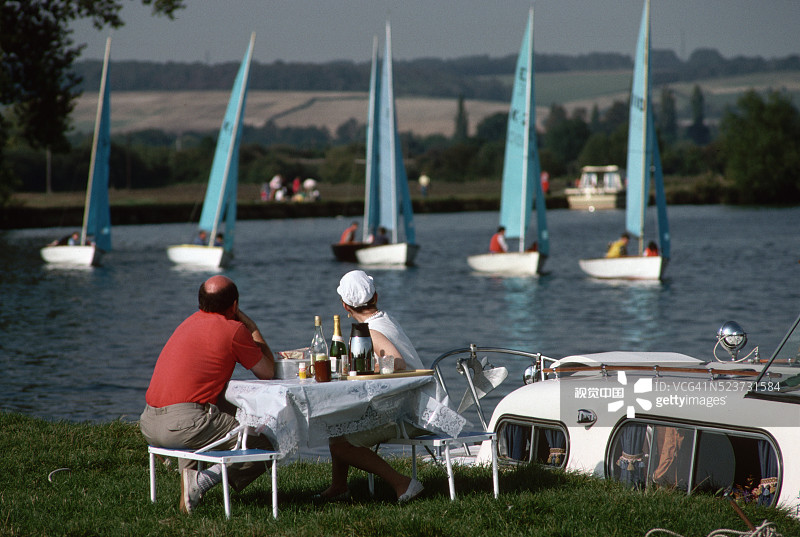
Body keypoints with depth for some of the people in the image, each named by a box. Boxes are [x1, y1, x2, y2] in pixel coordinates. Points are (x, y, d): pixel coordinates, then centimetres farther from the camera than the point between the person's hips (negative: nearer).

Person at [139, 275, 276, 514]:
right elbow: (268, 373, 10)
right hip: (184, 424, -8)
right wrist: (252, 327, 20)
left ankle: (189, 471, 15)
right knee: (267, 445, 1)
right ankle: (200, 481, -16)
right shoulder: (233, 329, -2)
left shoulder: (191, 322, 20)